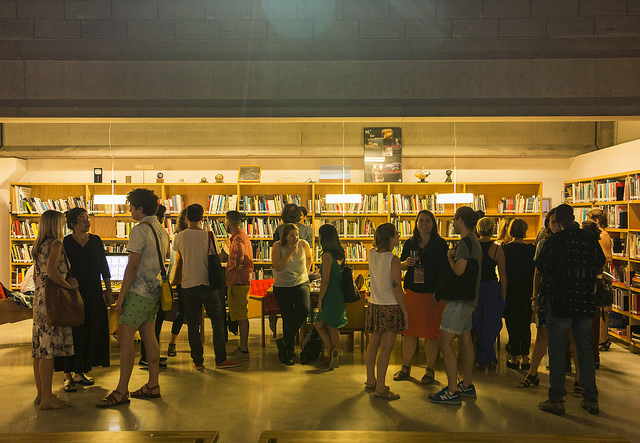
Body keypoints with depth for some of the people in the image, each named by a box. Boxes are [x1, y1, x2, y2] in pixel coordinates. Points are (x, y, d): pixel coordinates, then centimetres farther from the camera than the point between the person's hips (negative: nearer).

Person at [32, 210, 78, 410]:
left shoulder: (39, 246, 17)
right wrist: (69, 285, -12)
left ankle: (41, 394, 18)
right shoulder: (55, 244, -10)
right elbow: (52, 271, -23)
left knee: (39, 349, 11)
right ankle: (47, 397, -5)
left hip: (39, 298, 10)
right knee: (48, 349, -8)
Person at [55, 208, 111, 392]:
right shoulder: (65, 243, -4)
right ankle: (68, 375, 5)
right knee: (72, 333, -2)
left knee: (91, 333, 6)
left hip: (94, 294, 4)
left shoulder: (96, 241, 7)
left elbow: (104, 267, 10)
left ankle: (80, 372, 19)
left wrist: (108, 290, 8)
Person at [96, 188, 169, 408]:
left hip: (140, 291, -9)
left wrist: (121, 295, -16)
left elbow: (133, 265, -18)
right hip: (155, 289, 9)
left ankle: (121, 391, -5)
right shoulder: (161, 230, 14)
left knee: (125, 337, -7)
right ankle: (153, 385, 18)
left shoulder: (140, 229, -14)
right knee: (149, 336, 13)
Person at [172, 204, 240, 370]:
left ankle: (198, 361, 11)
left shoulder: (179, 237, 0)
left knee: (193, 324, 8)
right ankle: (220, 359, 4)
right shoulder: (208, 235, -7)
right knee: (218, 319, 6)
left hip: (187, 285, 2)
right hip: (206, 283, -2)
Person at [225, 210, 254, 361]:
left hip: (238, 282, -11)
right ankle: (243, 347, 23)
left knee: (241, 316, -7)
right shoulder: (241, 236, 18)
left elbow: (239, 253, -37)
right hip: (239, 282, 11)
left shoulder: (238, 238, -16)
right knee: (240, 316, 15)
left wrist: (238, 266, -23)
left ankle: (244, 351, -3)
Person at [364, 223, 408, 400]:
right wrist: (405, 312, -10)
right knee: (386, 348, -2)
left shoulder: (372, 254, 3)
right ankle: (380, 388, 0)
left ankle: (370, 380, 29)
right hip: (390, 307, -7)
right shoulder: (393, 260, -15)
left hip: (374, 305, 7)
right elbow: (397, 288, -15)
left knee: (373, 344, 16)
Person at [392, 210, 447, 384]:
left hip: (433, 294, -3)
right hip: (412, 292, 3)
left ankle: (430, 370, 15)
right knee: (409, 331, 7)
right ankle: (405, 367, 20)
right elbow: (400, 266, 16)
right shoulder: (410, 243, 9)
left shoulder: (440, 244, 0)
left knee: (431, 333, 2)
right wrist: (406, 263, -7)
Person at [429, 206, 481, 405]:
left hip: (460, 299, -11)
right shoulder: (474, 241, 16)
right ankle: (467, 385, 25)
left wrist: (450, 256, -8)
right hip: (469, 298, 11)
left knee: (445, 342, -10)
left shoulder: (465, 243, -17)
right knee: (466, 340, 16)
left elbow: (459, 270, -26)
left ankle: (452, 392, -10)